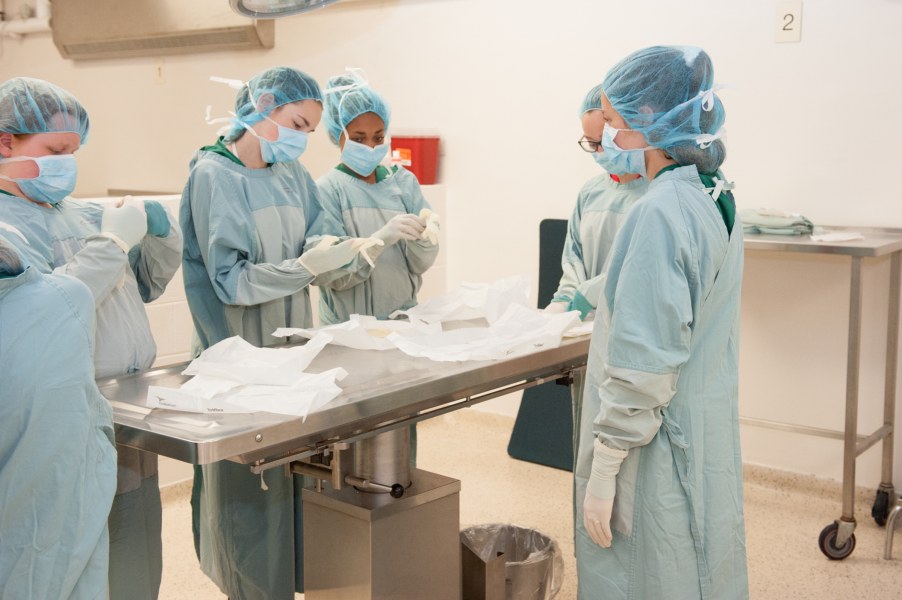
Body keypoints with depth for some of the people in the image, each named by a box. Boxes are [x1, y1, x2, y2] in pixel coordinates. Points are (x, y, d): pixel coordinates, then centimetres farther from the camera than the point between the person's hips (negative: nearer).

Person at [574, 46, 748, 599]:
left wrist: (604, 468, -17)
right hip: (710, 439, 9)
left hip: (658, 449, -9)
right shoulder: (716, 199, 6)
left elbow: (644, 363, -23)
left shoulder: (662, 213, -22)